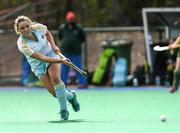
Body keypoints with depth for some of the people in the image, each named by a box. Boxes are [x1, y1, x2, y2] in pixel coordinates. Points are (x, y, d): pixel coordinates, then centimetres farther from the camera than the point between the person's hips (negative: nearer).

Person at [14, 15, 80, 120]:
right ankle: (70, 96, 23)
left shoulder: (38, 28, -20)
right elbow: (42, 58, -33)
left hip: (51, 54, 2)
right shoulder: (23, 46, -32)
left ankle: (64, 109, -12)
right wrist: (61, 61, -39)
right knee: (55, 92, -10)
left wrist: (53, 46, -10)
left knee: (55, 78, -26)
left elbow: (48, 34, 6)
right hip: (38, 64, -2)